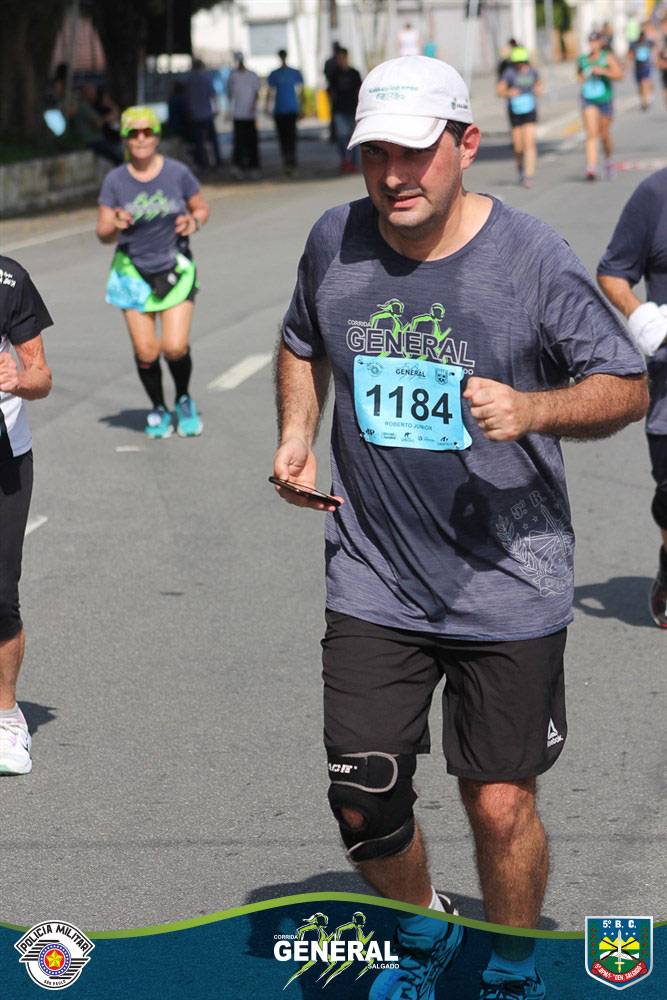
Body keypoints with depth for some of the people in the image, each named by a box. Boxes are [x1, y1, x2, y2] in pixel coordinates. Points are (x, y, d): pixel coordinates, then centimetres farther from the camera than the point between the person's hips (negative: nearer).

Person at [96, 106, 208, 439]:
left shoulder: (177, 173, -5)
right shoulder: (115, 180, -4)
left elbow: (202, 208, 10)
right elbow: (103, 234, -2)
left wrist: (193, 221, -13)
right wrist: (116, 225, -25)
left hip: (176, 270, -1)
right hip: (133, 271, 1)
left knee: (175, 347, -11)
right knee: (145, 352, -3)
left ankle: (184, 400, 20)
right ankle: (158, 411, 23)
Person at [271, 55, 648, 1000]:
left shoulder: (534, 258, -11)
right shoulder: (334, 243, 1)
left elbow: (627, 386, -5)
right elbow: (302, 342, 22)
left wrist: (532, 409, -23)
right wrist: (297, 433, 5)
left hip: (509, 589, -3)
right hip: (373, 588, 3)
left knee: (501, 808, 2)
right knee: (363, 806, 4)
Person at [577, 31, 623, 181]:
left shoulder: (608, 57, -5)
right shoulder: (583, 59, 6)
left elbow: (619, 75, -15)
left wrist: (603, 71, -27)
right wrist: (581, 80, 8)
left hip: (605, 100, -1)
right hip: (588, 101, 1)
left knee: (604, 134, 12)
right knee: (591, 134, -14)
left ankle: (608, 161, 39)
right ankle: (591, 169, -24)